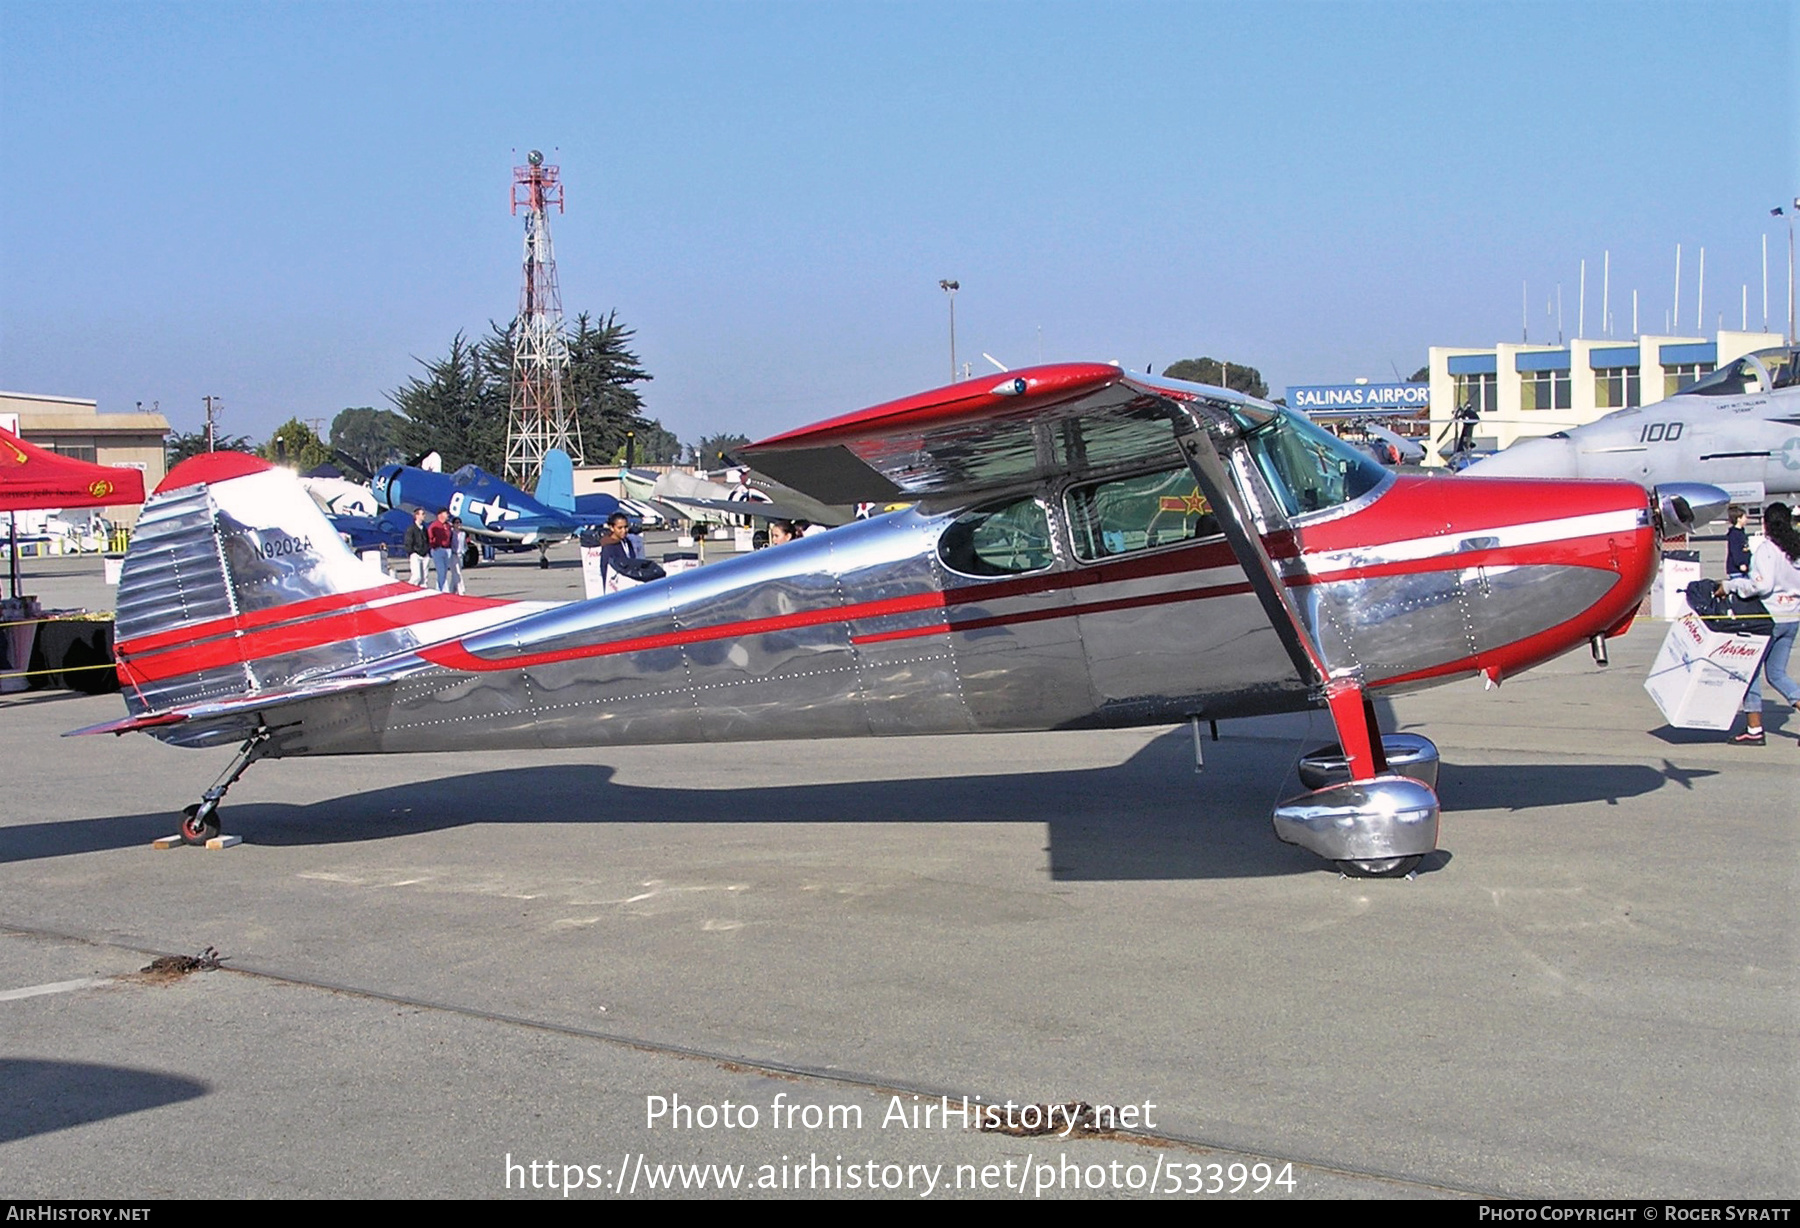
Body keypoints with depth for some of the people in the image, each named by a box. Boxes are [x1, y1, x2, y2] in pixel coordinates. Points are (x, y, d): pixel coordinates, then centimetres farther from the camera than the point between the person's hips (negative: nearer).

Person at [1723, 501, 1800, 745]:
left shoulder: (1767, 549, -13)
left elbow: (1763, 584, -23)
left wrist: (1731, 586, -14)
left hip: (1769, 616, -7)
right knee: (1777, 674, 15)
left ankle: (1754, 729, 2)